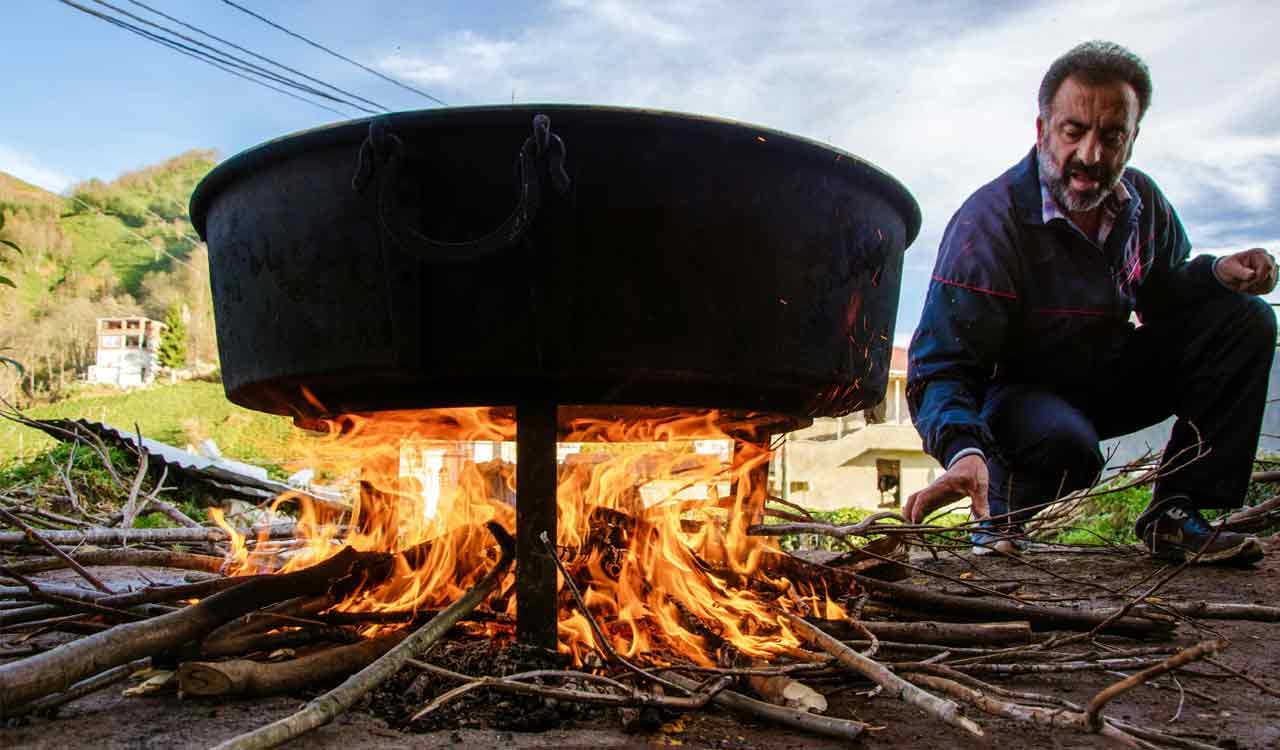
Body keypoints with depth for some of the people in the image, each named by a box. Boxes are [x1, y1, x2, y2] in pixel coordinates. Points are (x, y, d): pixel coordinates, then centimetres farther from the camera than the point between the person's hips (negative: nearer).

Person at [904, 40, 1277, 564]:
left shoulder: (1142, 201, -3)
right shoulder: (989, 220, -25)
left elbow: (1160, 291, 15)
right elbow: (941, 365, -32)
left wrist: (1217, 272, -9)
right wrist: (965, 451, -52)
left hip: (1108, 381, 7)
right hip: (1015, 393, -7)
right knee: (1064, 443, -40)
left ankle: (1175, 518, -9)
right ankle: (999, 518, -4)